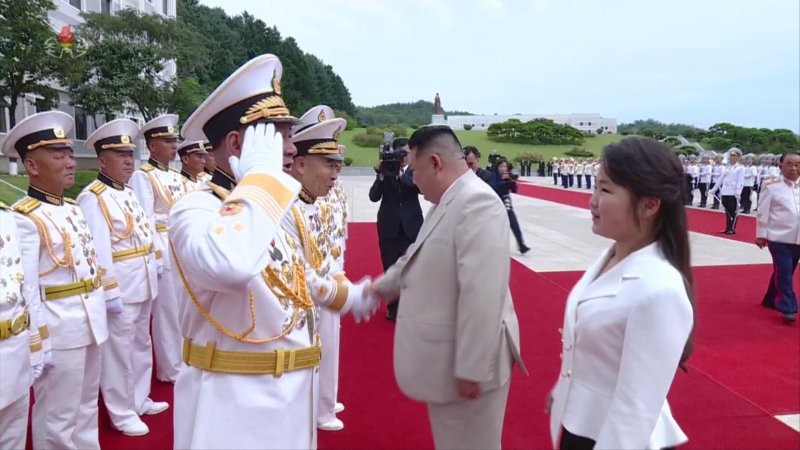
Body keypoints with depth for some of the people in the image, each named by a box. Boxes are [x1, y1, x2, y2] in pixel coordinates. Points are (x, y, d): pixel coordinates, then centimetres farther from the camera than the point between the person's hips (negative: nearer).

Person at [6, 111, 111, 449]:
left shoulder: (73, 208, 9)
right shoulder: (23, 218, -17)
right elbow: (25, 290, -20)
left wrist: (108, 297, 18)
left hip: (91, 323, 8)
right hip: (57, 330, -8)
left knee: (87, 406, 23)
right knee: (57, 419, 8)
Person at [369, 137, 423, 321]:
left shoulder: (415, 171, 1)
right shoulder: (385, 171, 2)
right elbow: (374, 197, -7)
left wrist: (402, 173, -25)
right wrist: (381, 175, -20)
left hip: (411, 226, -1)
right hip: (389, 227, 1)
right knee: (390, 269, 7)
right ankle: (392, 307, 20)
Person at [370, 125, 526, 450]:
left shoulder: (477, 202, -25)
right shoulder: (448, 203, 9)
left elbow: (482, 295, -29)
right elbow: (416, 259, 23)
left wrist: (471, 368, -25)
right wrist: (382, 286, 33)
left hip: (466, 364, -10)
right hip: (446, 356, 10)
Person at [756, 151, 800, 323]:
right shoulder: (771, 185, -5)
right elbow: (763, 212, -5)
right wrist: (761, 235, -7)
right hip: (779, 237, -5)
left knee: (785, 272, 14)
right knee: (783, 272, -8)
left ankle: (771, 300, 30)